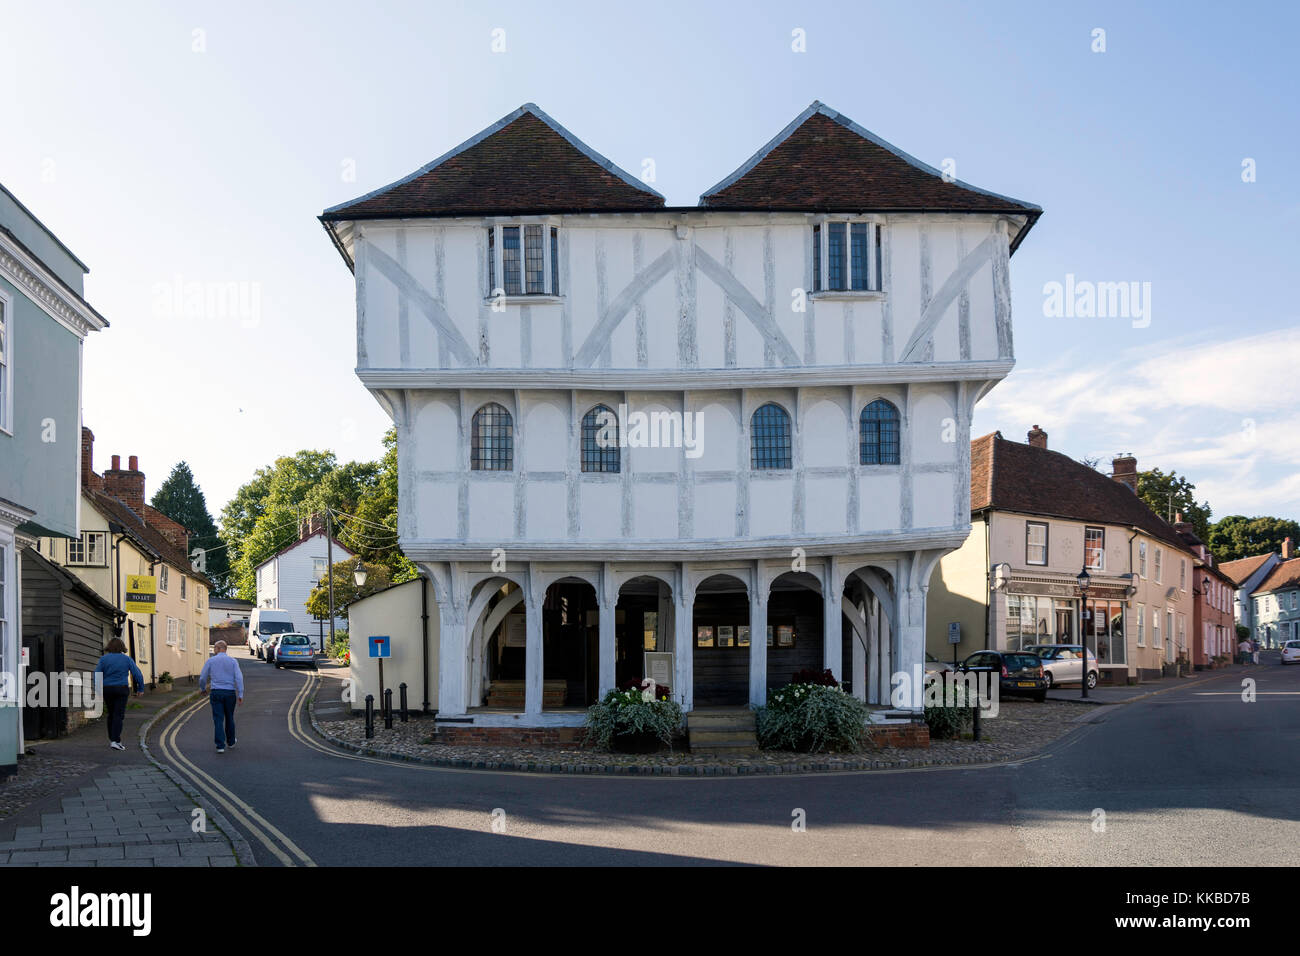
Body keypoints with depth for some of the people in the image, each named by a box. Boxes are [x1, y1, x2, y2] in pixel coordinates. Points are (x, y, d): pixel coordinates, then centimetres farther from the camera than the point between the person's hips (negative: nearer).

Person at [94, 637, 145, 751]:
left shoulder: (104, 659, 1)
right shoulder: (127, 659, 0)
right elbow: (138, 674, -3)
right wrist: (140, 689, 6)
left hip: (107, 689, 2)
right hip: (121, 690, -2)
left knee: (111, 714, 17)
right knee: (118, 715, -4)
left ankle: (112, 739, 25)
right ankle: (115, 741, -13)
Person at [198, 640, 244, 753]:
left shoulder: (210, 661, 1)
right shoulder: (233, 661, 2)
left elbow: (202, 678, 4)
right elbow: (239, 678, -8)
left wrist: (203, 689, 24)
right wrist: (240, 695, -8)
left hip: (216, 693, -1)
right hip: (230, 693, 1)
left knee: (218, 719, -2)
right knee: (229, 718, 19)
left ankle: (220, 746, -10)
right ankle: (230, 742, 34)